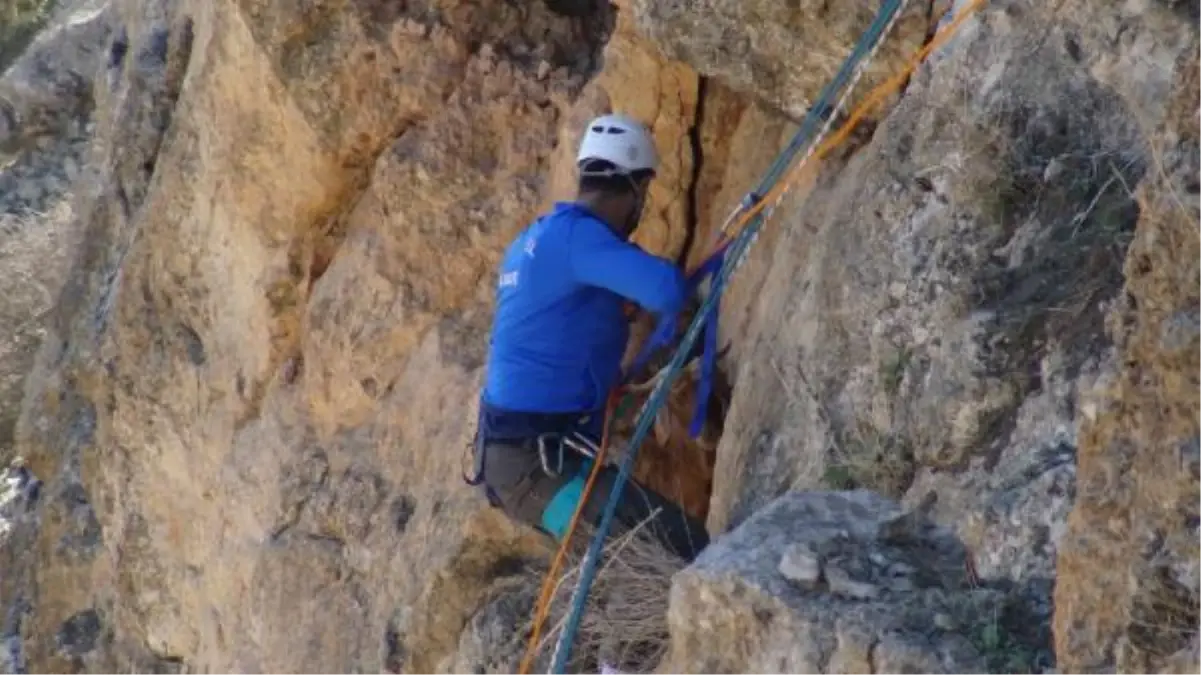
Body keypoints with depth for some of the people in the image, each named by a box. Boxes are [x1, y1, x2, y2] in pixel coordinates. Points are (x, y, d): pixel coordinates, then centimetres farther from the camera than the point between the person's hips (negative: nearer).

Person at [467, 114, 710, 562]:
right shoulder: (575, 233, -14)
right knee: (688, 548, -17)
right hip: (539, 463, -11)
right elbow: (666, 291, -26)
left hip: (521, 455, 11)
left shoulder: (534, 238, 17)